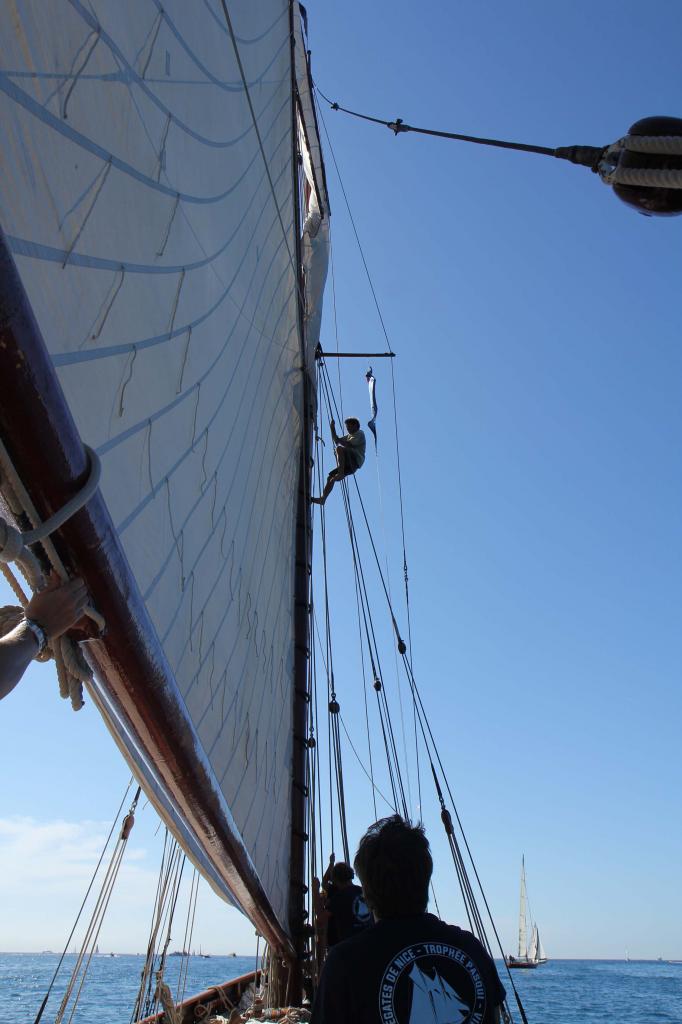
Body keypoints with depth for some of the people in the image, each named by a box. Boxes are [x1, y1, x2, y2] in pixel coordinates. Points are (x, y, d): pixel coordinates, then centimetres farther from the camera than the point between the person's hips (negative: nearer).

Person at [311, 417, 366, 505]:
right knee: (330, 477, 1)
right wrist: (332, 429, 18)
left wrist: (338, 440, -6)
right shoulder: (350, 435, 31)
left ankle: (340, 473, -37)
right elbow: (336, 441, 27)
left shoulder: (360, 434, 3)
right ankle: (322, 499, 0)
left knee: (339, 448, -31)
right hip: (349, 465, 9)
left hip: (355, 460, -9)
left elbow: (349, 445, -12)